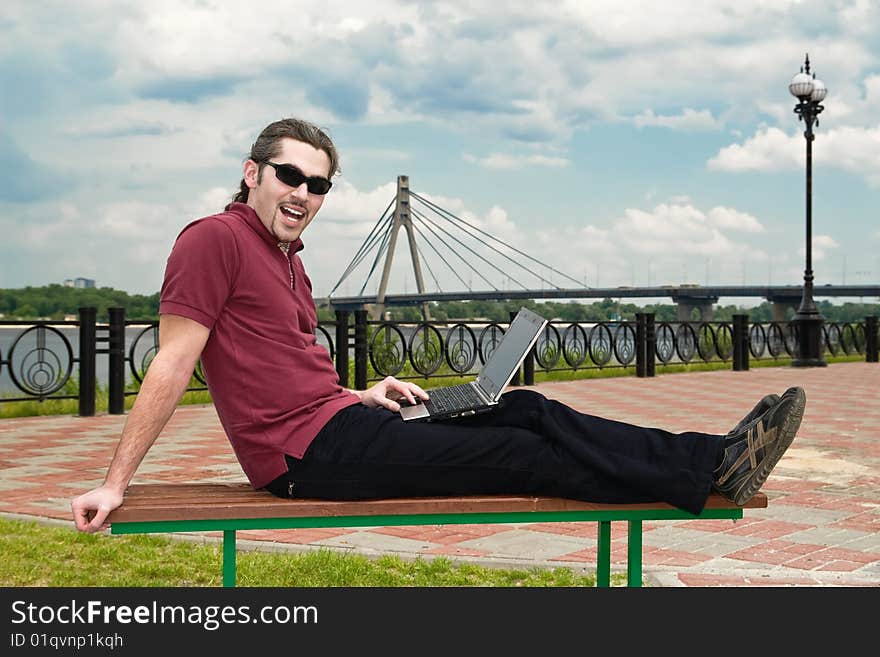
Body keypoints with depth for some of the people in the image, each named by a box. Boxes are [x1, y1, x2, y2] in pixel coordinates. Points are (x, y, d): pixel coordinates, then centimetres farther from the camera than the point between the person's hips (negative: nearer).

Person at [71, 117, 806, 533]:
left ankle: (712, 459, -6)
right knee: (523, 453, -12)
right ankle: (710, 474, -9)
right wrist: (115, 481, -16)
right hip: (310, 453, -9)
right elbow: (172, 365, -14)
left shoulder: (289, 263, 18)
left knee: (528, 411, -2)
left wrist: (362, 396, 8)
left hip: (341, 427, 9)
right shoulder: (216, 239, -10)